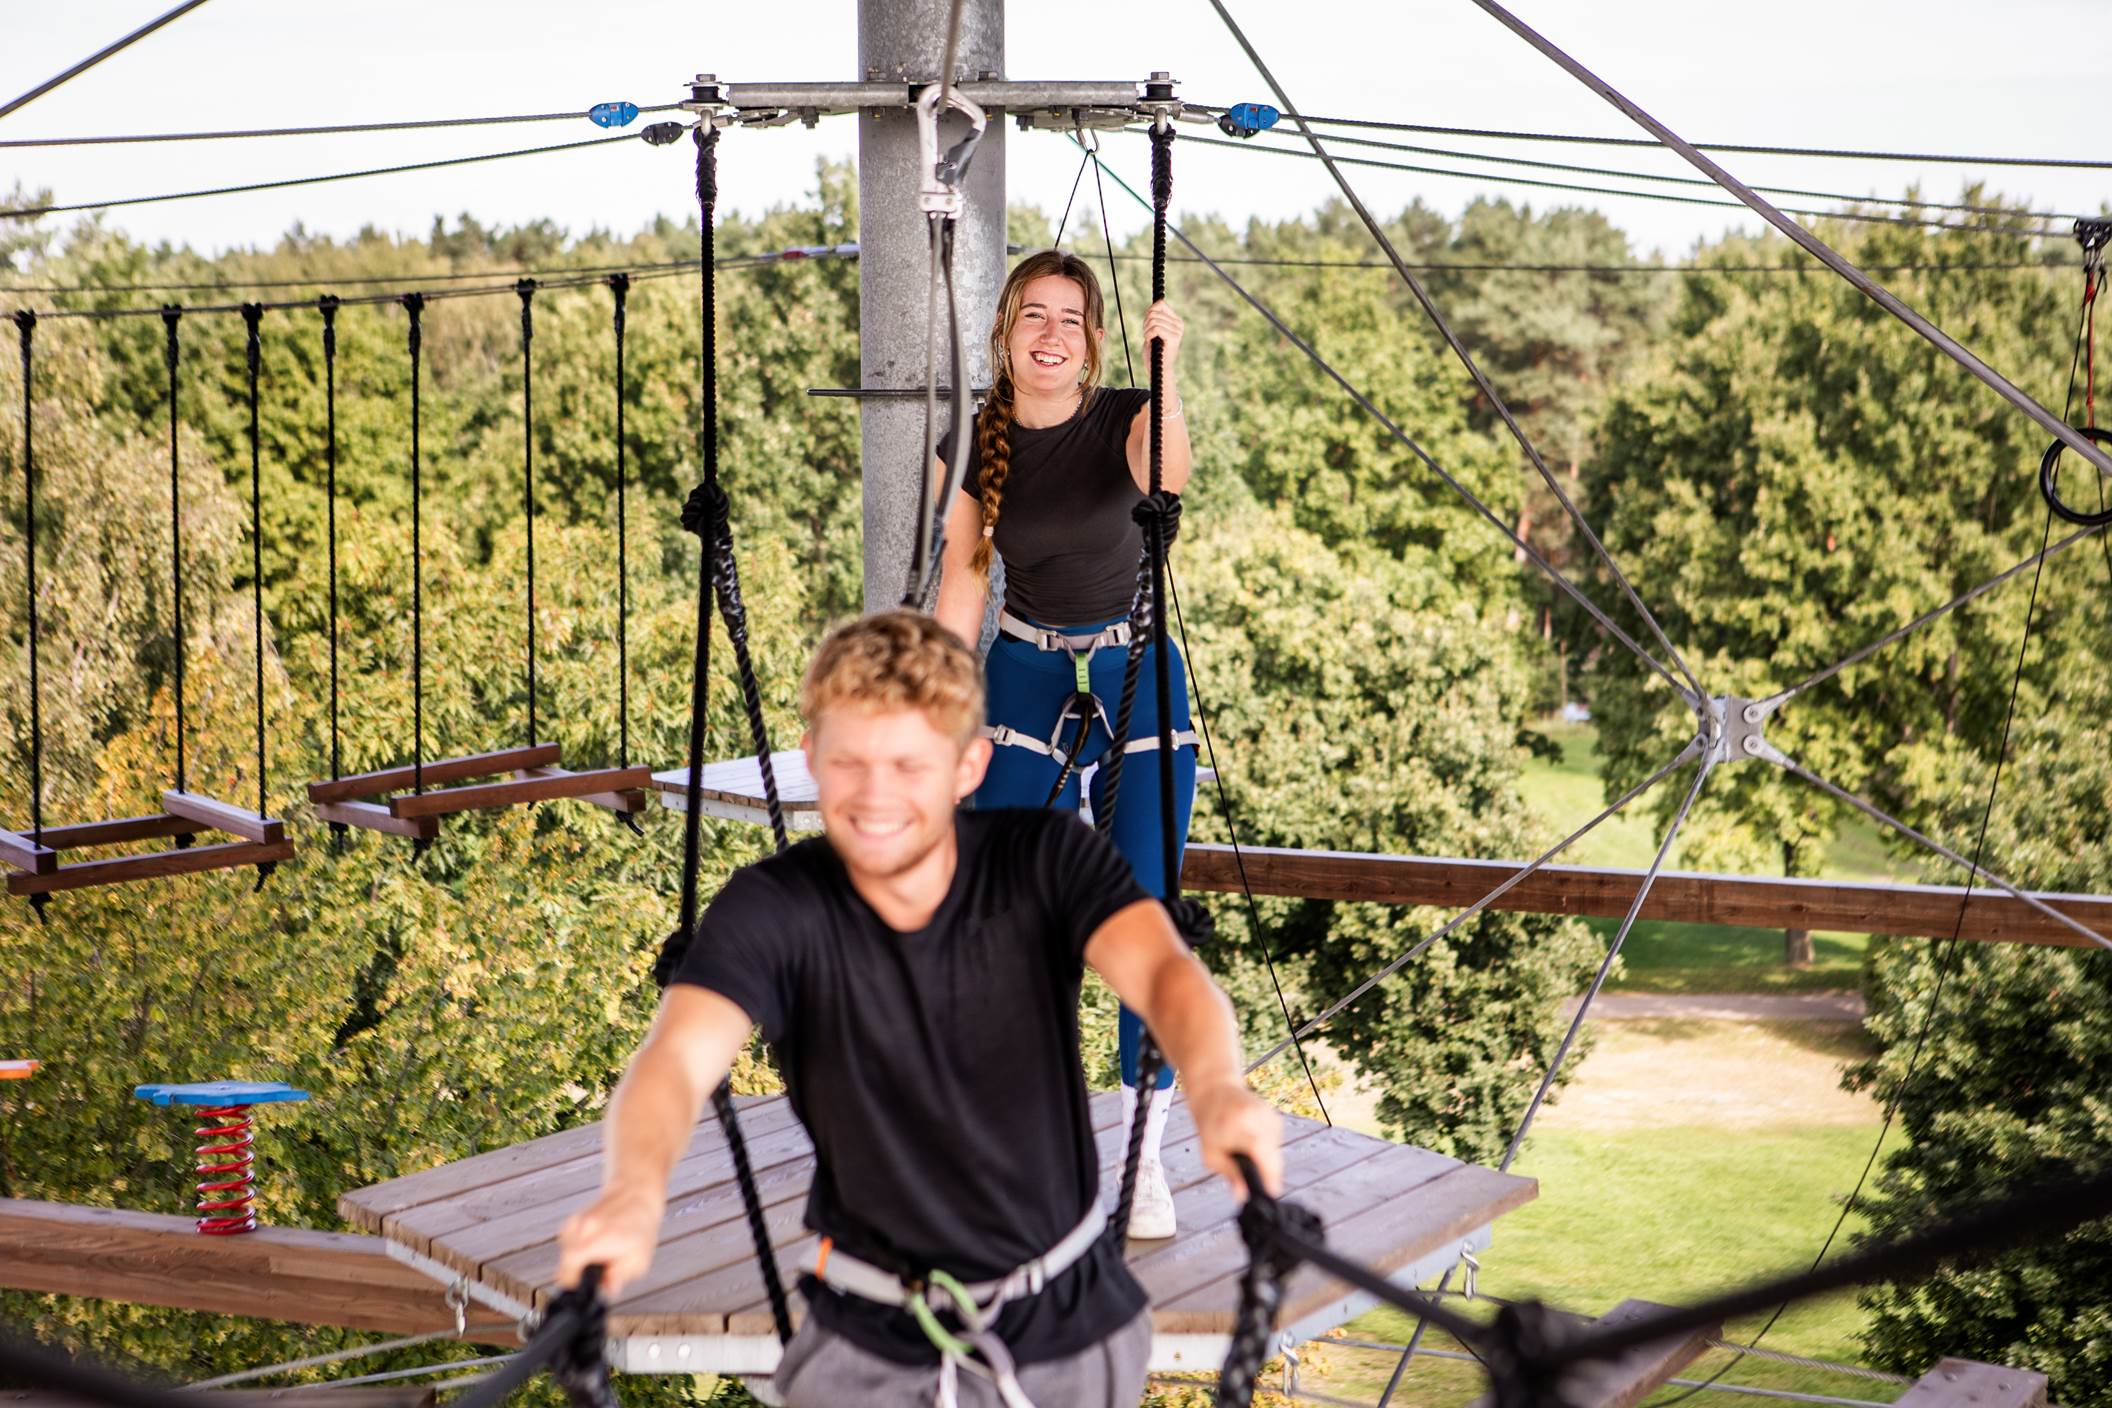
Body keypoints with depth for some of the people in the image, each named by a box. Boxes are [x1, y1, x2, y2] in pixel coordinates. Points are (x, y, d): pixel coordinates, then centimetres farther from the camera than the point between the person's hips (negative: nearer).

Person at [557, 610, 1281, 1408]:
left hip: (1067, 1326, 1)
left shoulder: (1046, 860, -13)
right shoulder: (773, 909, -16)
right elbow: (678, 1058, -31)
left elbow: (1161, 969, -30)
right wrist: (635, 1192, -53)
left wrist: (1215, 1087, -53)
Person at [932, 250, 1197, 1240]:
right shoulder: (975, 443, -1)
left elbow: (1168, 478, -33)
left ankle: (1145, 1158, 4)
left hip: (1137, 677, -2)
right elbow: (963, 580, 6)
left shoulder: (1122, 419, -9)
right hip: (1026, 677, 2)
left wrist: (1165, 369, -48)